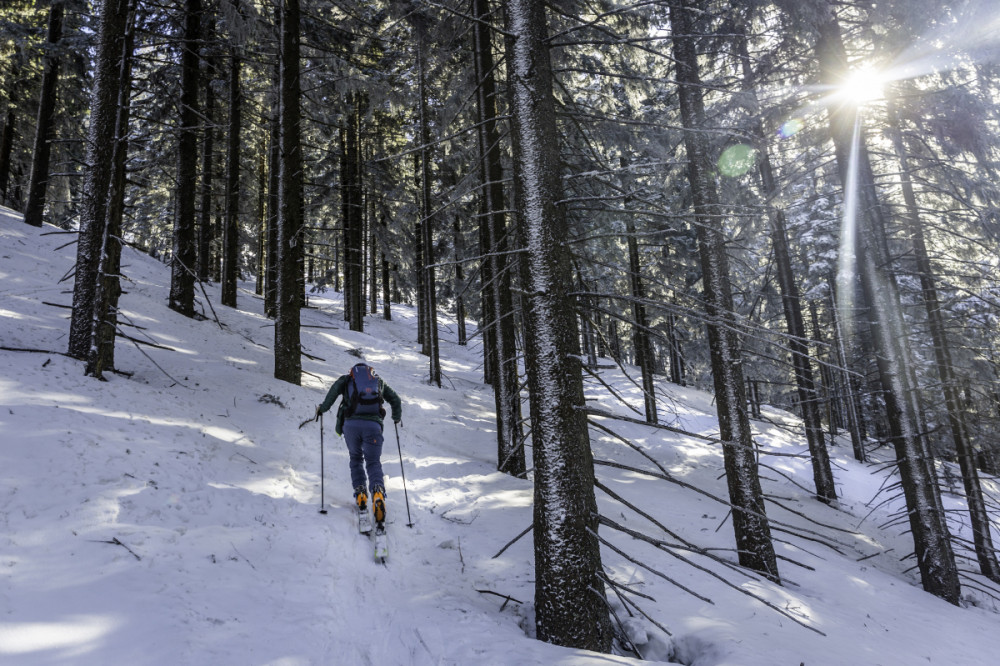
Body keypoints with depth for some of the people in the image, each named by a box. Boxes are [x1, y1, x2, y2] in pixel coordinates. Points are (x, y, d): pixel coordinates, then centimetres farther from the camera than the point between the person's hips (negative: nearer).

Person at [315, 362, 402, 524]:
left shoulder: (346, 378, 21)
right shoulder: (379, 381, 26)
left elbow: (335, 389, 0)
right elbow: (395, 399, 25)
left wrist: (322, 408, 9)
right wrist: (397, 417, 40)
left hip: (351, 424, 0)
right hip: (373, 425, 0)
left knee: (356, 458, 23)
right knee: (373, 462, 6)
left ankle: (360, 492, 7)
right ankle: (378, 491, -23)